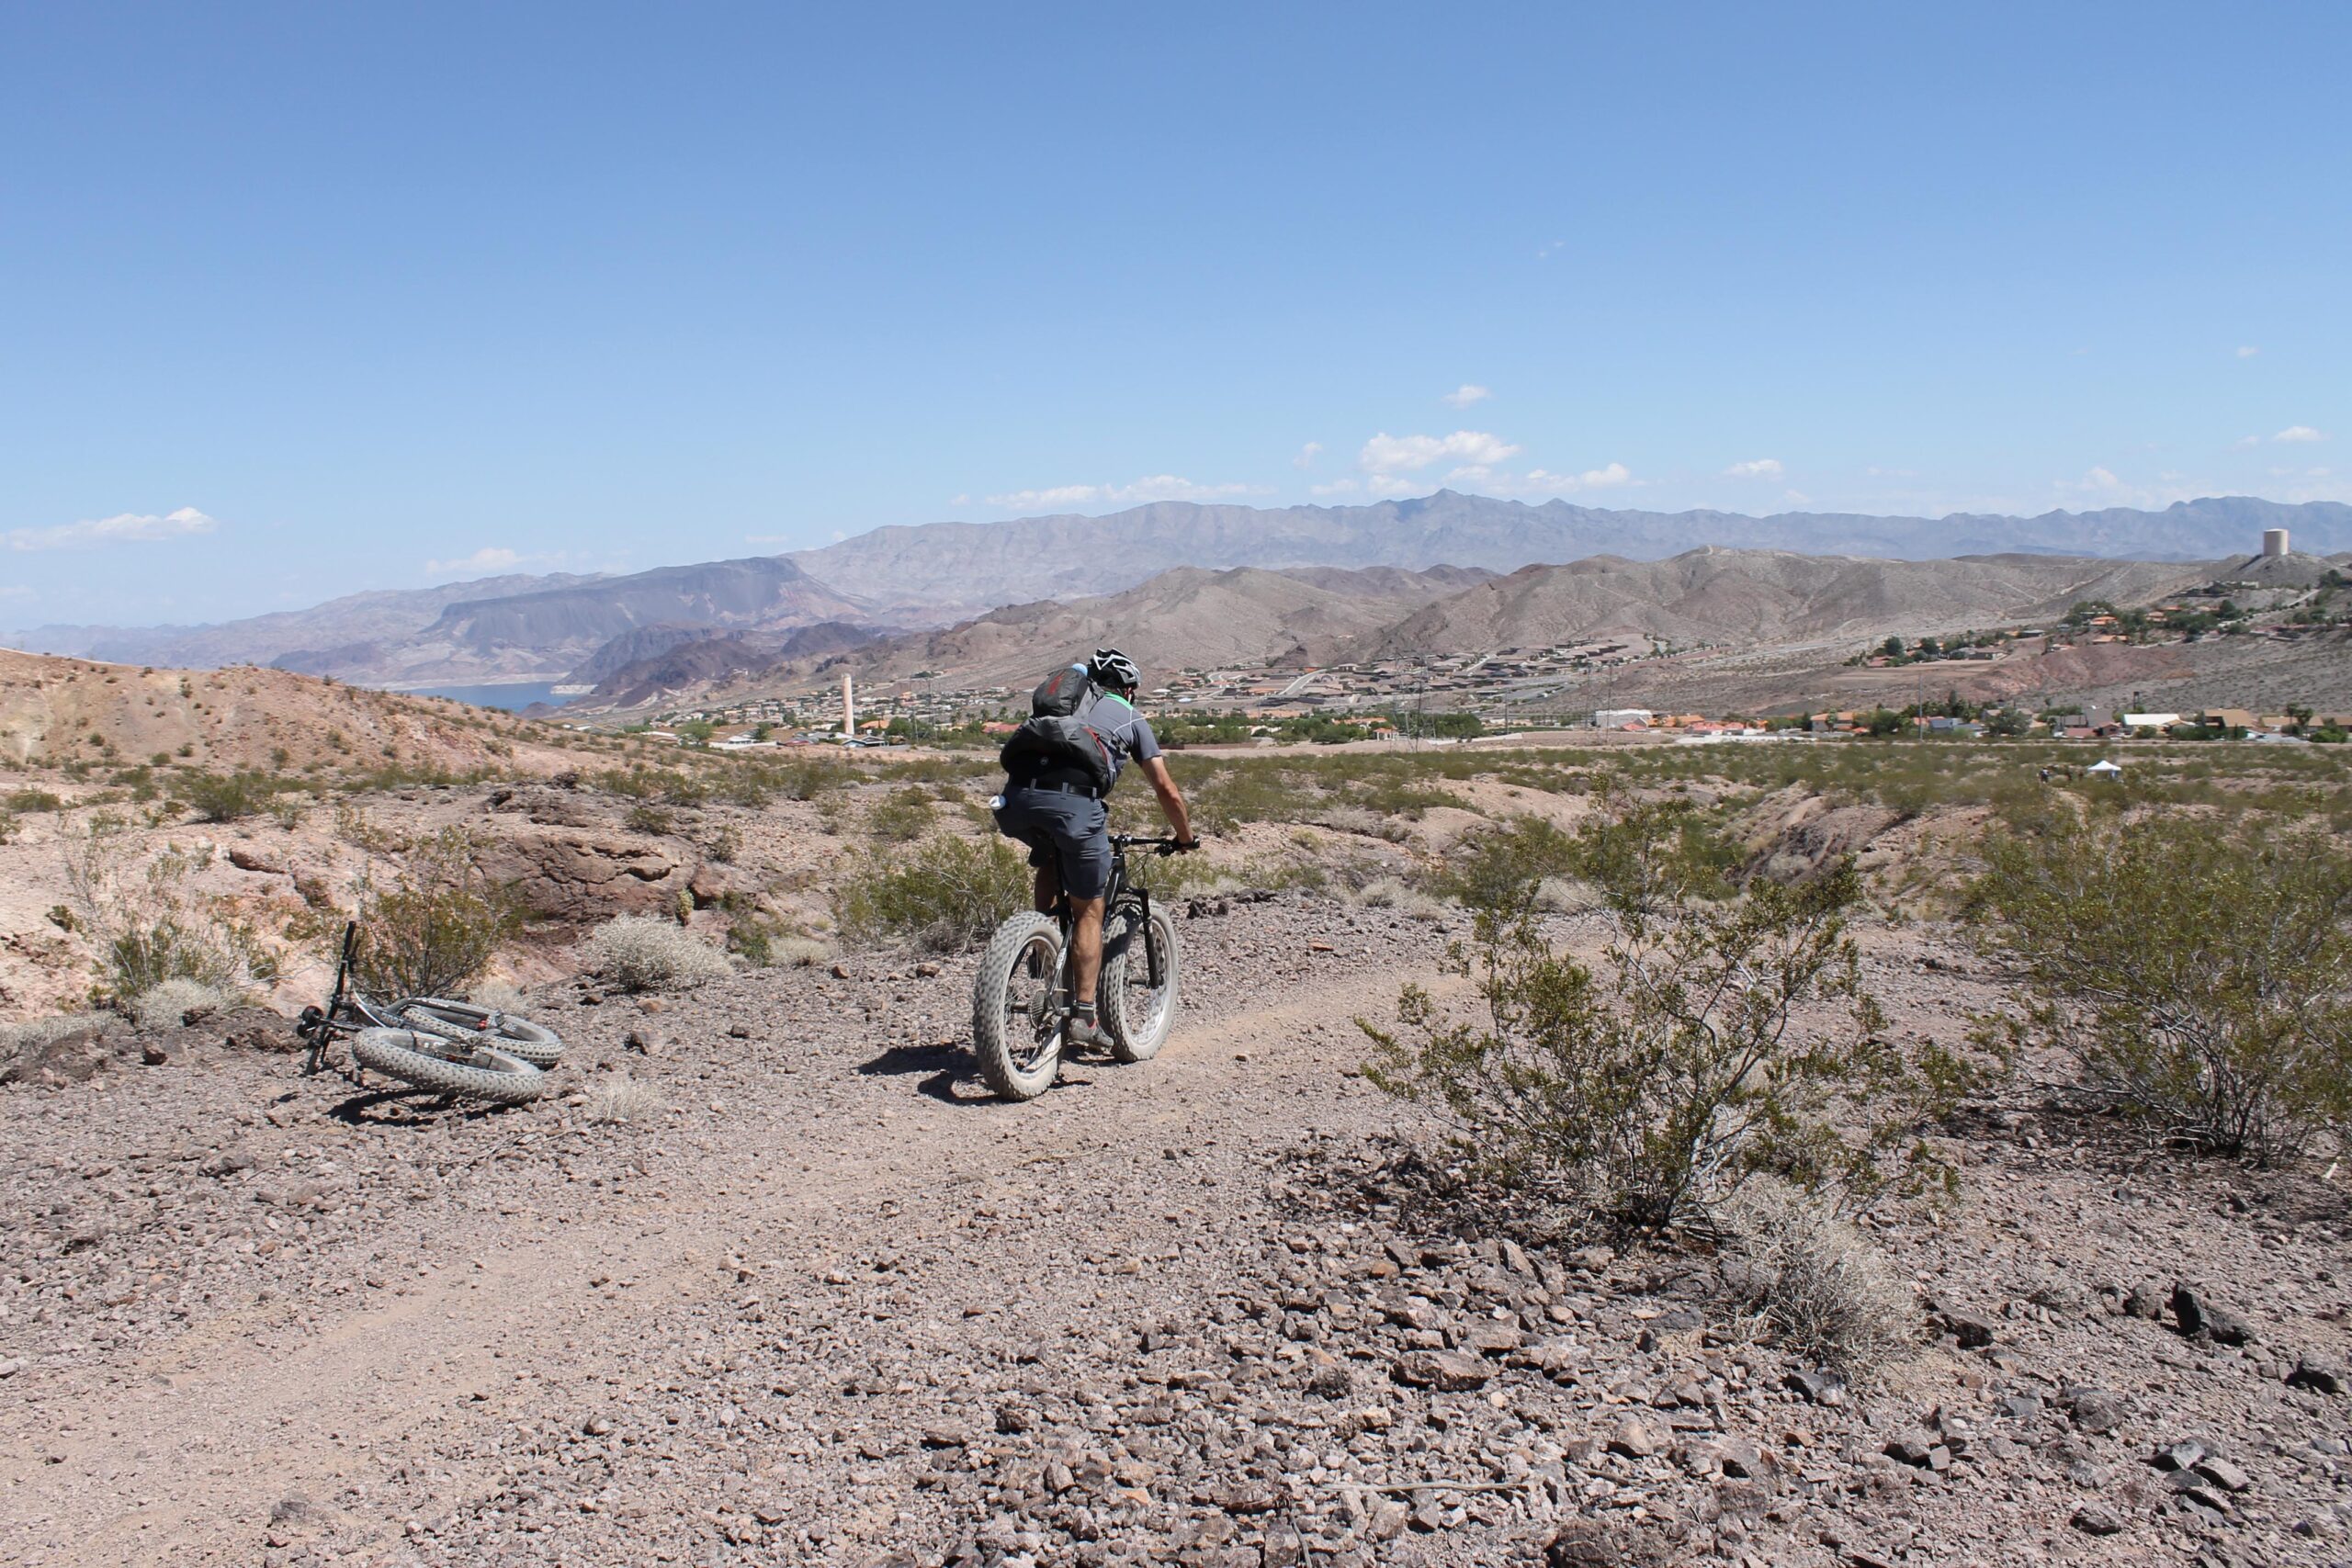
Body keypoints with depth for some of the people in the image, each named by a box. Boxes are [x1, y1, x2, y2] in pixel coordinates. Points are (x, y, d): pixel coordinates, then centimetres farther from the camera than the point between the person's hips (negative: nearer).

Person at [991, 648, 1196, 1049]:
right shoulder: (1131, 719, 25)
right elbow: (1167, 791, 22)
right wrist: (1186, 837, 37)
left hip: (1017, 799, 4)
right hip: (1074, 802, -4)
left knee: (1049, 864, 36)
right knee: (1088, 911, 11)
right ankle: (1083, 1016, 7)